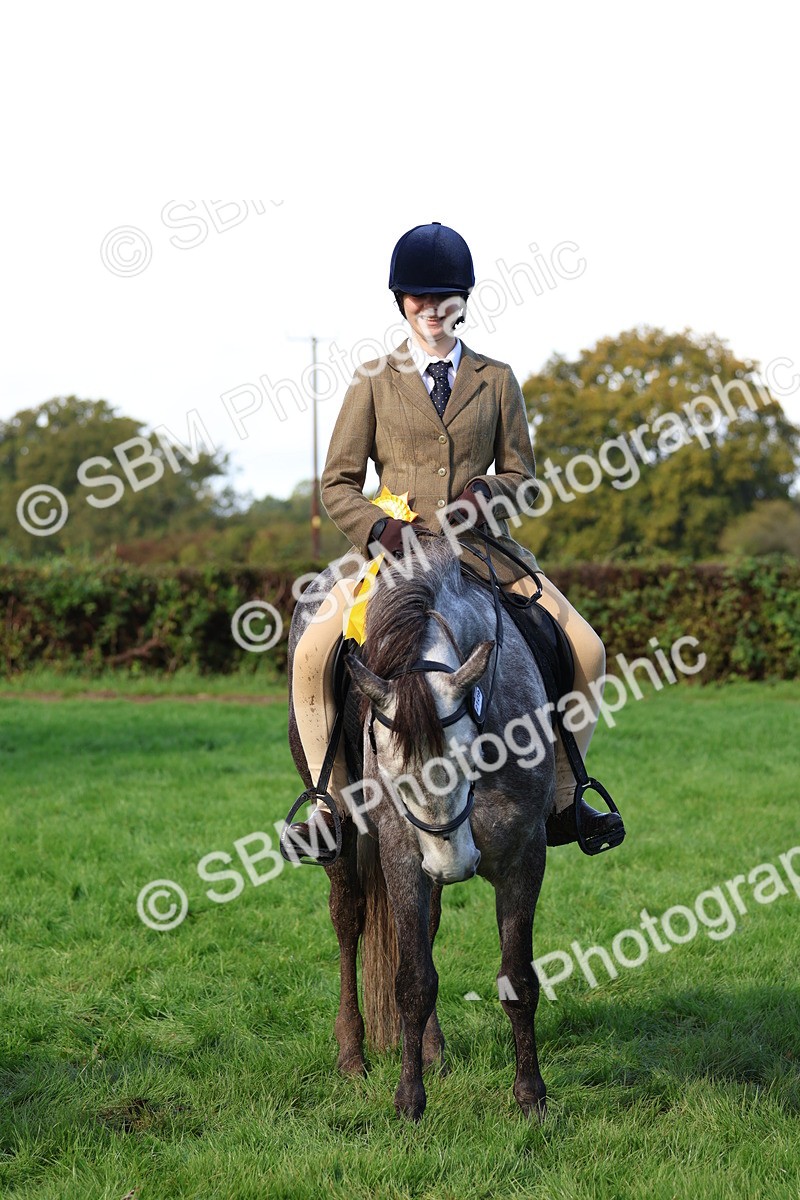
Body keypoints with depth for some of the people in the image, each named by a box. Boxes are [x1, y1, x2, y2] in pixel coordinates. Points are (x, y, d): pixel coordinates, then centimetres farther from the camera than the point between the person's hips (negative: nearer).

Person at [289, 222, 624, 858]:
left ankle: (560, 801, 5)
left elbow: (522, 475, 12)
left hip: (486, 551, 1)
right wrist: (378, 527, -15)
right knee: (312, 654, -23)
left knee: (586, 651, -13)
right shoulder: (374, 383, 7)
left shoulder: (497, 379, 12)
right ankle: (333, 806, -6)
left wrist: (486, 494, -12)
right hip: (398, 554, -1)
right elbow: (339, 482, 6)